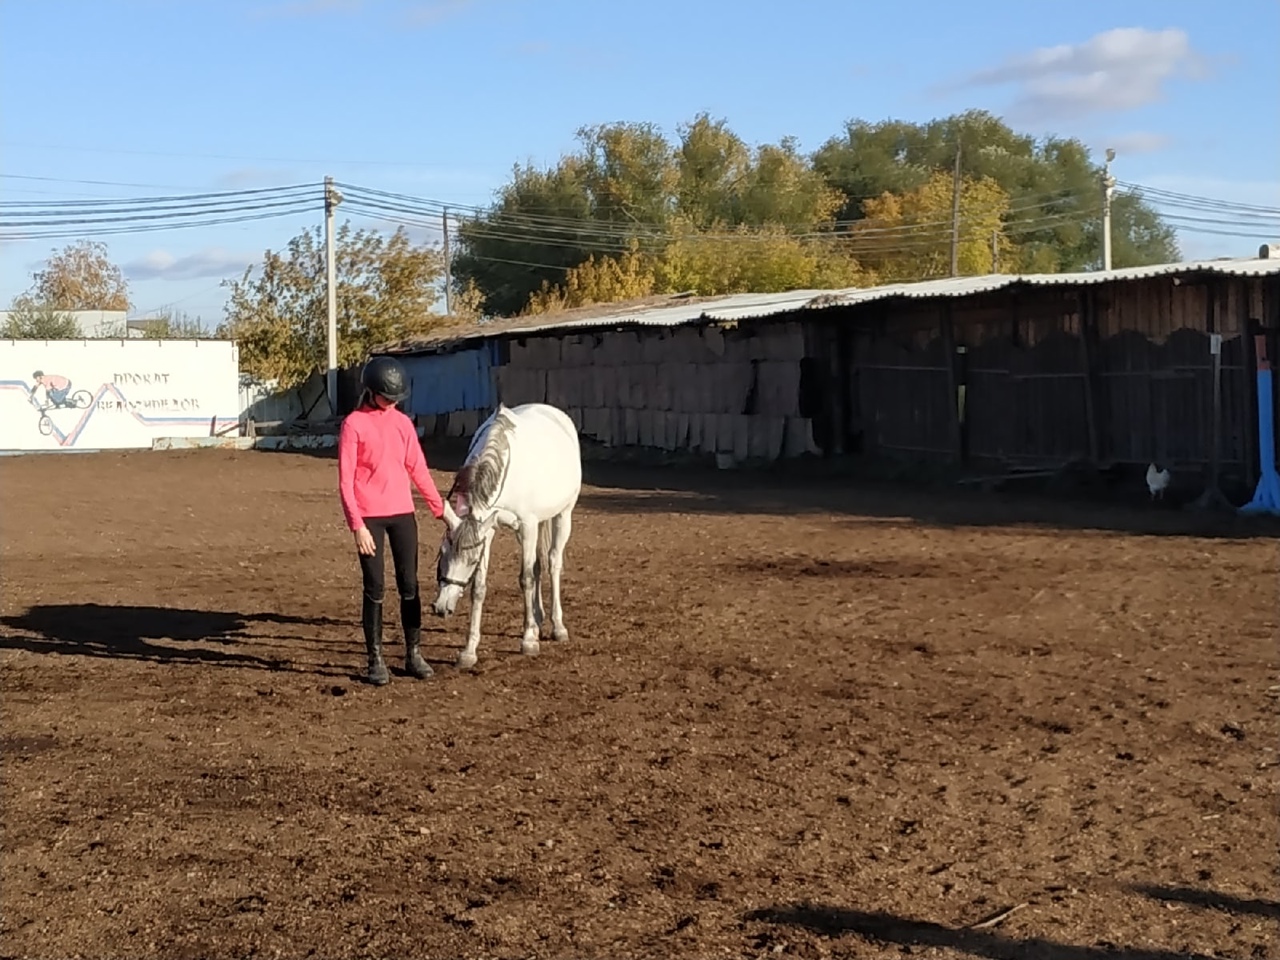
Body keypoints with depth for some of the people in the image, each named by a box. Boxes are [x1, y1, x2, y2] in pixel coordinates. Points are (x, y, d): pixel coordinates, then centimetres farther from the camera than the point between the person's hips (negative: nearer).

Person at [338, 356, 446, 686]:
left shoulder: (402, 422, 7)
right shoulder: (353, 424, -7)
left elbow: (418, 469, 13)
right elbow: (345, 480, -9)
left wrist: (440, 509, 12)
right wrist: (357, 526, -16)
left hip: (403, 514, 4)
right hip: (370, 518, -4)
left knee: (409, 585, 7)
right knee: (375, 588, 0)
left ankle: (414, 654, 17)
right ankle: (375, 660, 9)